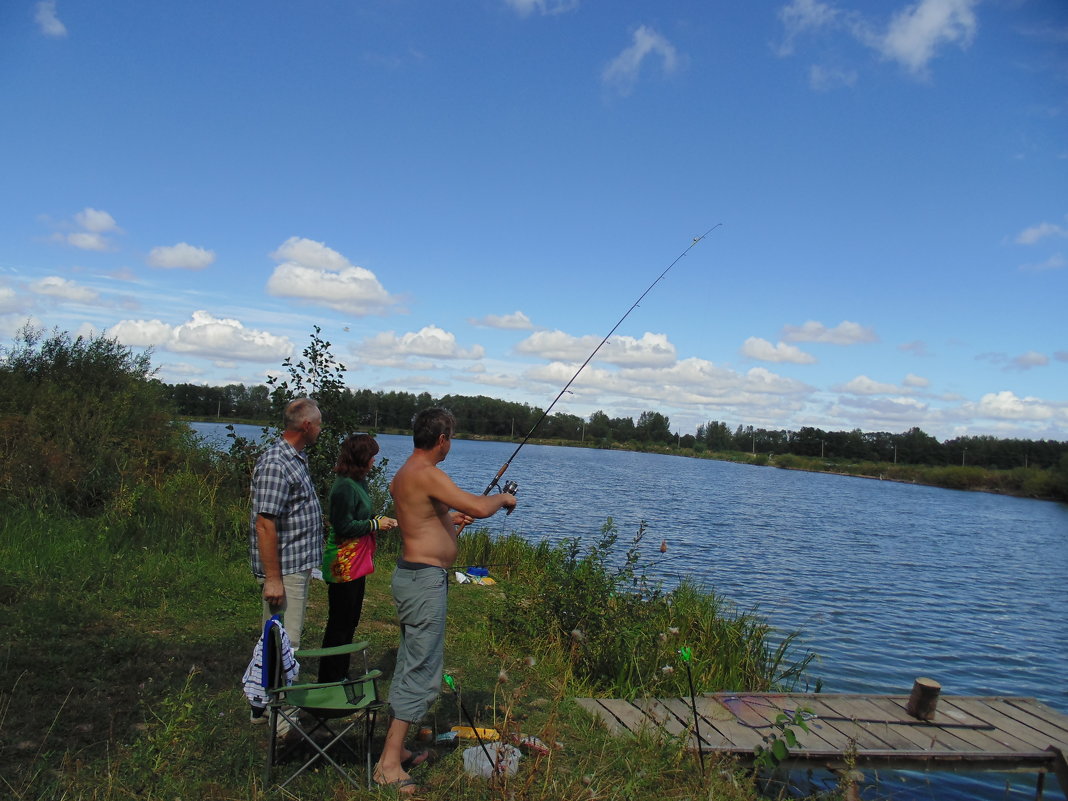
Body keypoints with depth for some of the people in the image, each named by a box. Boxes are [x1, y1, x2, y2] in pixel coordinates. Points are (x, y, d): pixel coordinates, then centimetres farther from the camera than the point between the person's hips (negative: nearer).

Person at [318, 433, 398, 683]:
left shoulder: (359, 482, 10)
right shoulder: (345, 486, -21)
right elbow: (343, 526, -22)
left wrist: (380, 520, 5)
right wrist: (375, 524, -14)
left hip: (356, 563, 10)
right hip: (343, 565, -10)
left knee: (350, 621, 17)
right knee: (340, 623, 0)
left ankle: (340, 676, 29)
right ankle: (329, 680, 12)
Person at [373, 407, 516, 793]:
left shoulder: (403, 475, 12)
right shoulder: (428, 474, -19)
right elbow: (479, 508, -25)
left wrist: (451, 519, 31)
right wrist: (503, 498, -7)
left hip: (412, 574, 11)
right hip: (425, 578, -10)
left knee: (411, 665, 18)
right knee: (421, 670, -5)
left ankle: (396, 748, 27)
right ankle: (389, 763, -1)